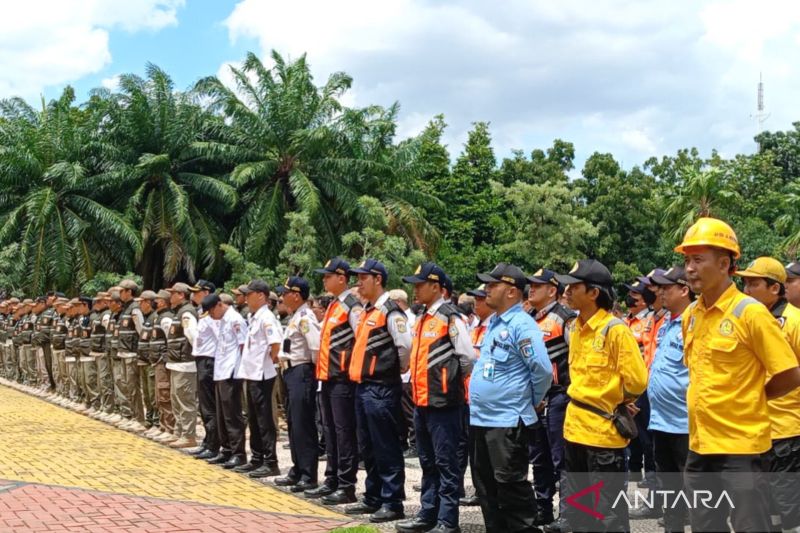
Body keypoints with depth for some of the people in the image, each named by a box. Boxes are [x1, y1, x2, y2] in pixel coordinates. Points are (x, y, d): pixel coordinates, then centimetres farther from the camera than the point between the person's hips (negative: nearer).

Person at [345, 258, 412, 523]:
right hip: (363, 386, 10)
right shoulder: (367, 312, 15)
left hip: (382, 388, -10)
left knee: (386, 448, -3)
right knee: (367, 448, 15)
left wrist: (398, 368, -6)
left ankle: (392, 503, 3)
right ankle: (373, 498, 25)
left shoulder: (390, 312, -13)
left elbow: (406, 346, -21)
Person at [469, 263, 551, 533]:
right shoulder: (493, 322, 13)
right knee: (486, 487, 15)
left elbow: (543, 371, -21)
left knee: (511, 488, -3)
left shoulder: (522, 325, -16)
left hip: (508, 421, -9)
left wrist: (530, 402, -7)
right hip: (480, 419, 9)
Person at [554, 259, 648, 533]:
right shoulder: (575, 329, 9)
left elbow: (637, 380, -18)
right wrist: (583, 399, 10)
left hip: (603, 429, -8)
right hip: (575, 427, 8)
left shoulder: (615, 329, -16)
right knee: (577, 509, 17)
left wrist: (618, 401, -2)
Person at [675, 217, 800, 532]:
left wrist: (747, 400, -1)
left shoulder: (751, 313, -13)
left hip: (741, 446, -7)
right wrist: (703, 400, 9)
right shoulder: (690, 315, 8)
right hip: (700, 445, 7)